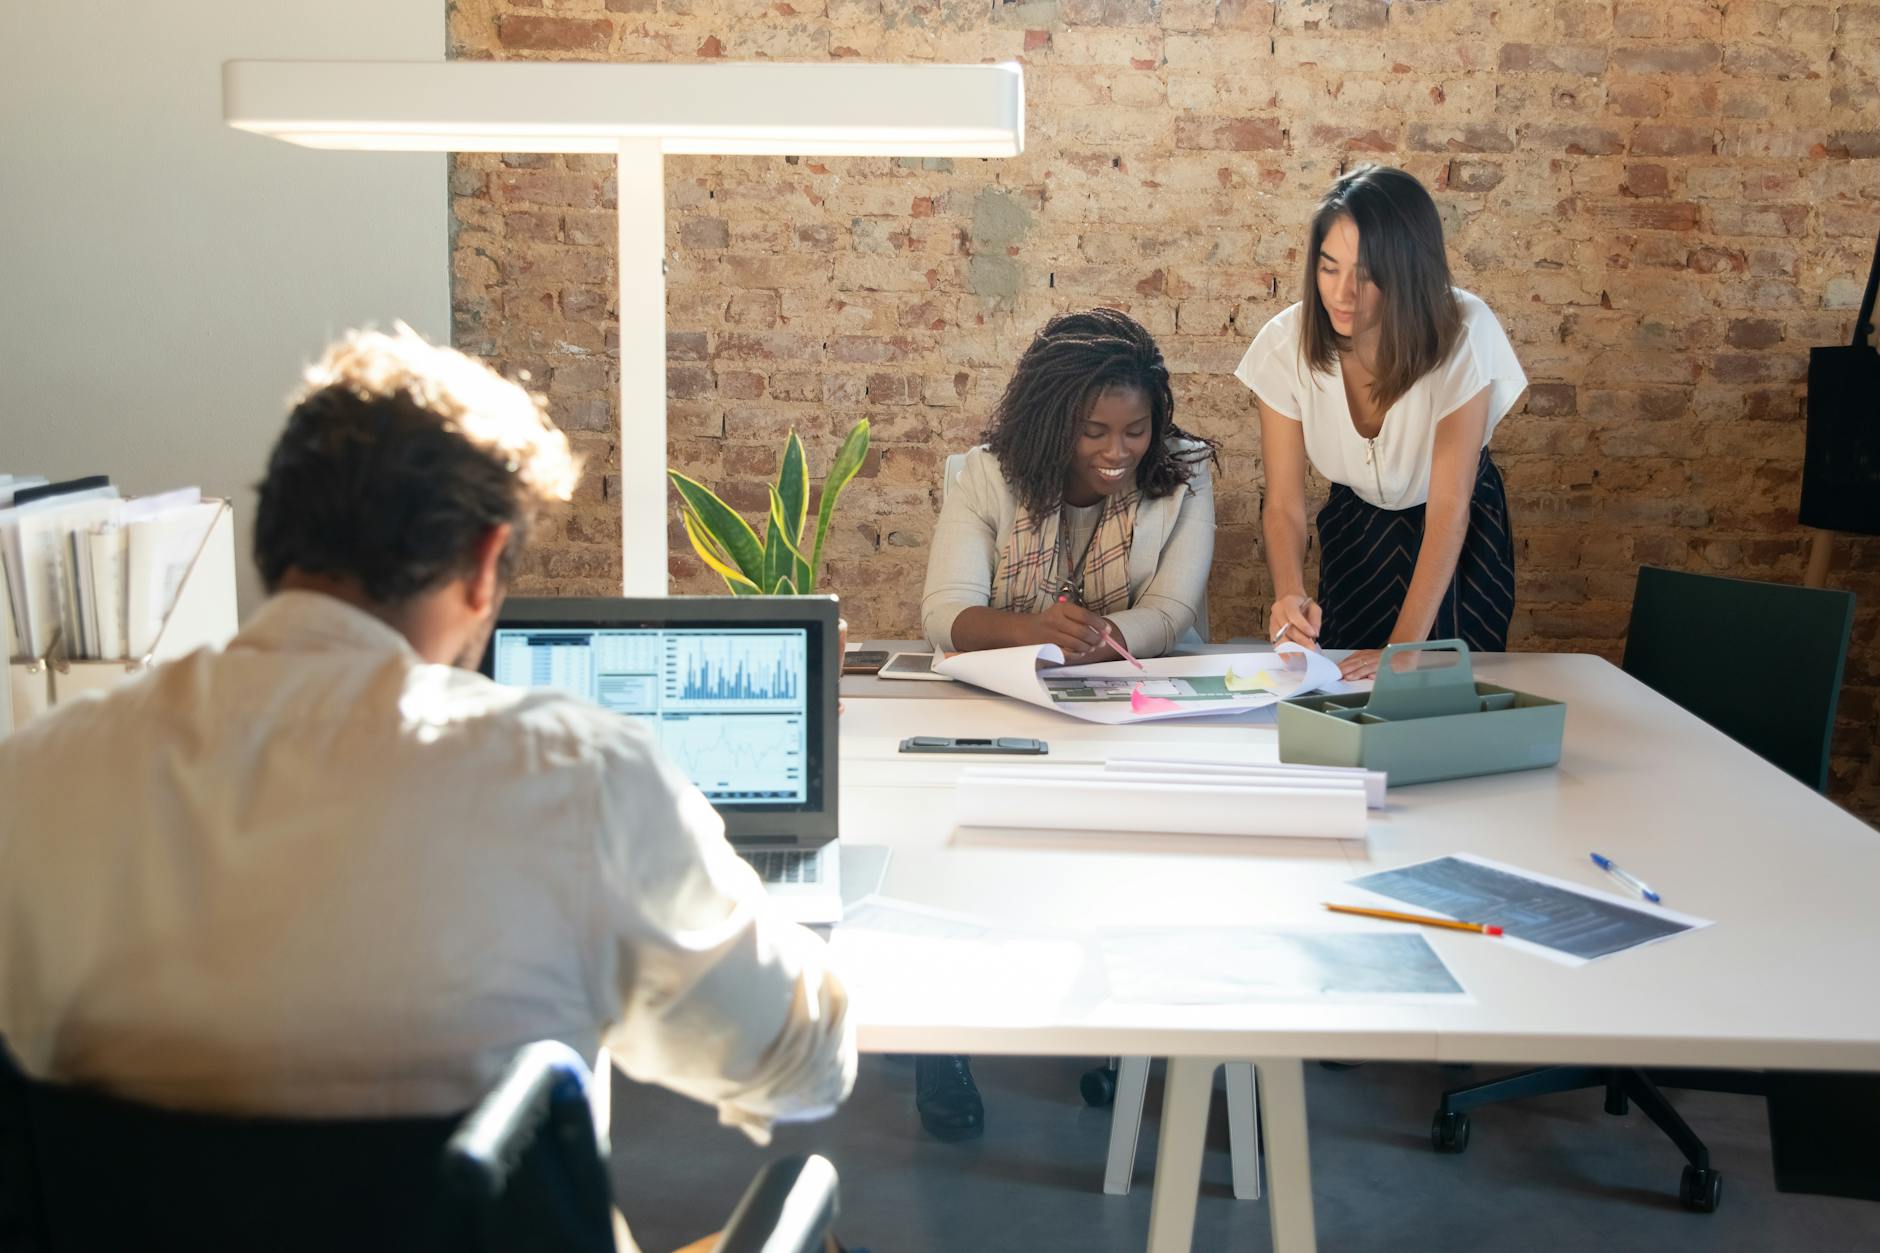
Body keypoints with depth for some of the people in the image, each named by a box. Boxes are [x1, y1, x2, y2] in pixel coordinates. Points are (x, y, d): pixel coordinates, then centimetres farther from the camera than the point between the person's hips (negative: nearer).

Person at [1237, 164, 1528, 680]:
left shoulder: (1463, 333, -30)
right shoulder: (1287, 343, -23)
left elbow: (1449, 508, -30)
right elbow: (1283, 504, -20)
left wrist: (1404, 648, -38)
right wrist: (1290, 596, -41)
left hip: (1461, 537, -2)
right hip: (1353, 528, 2)